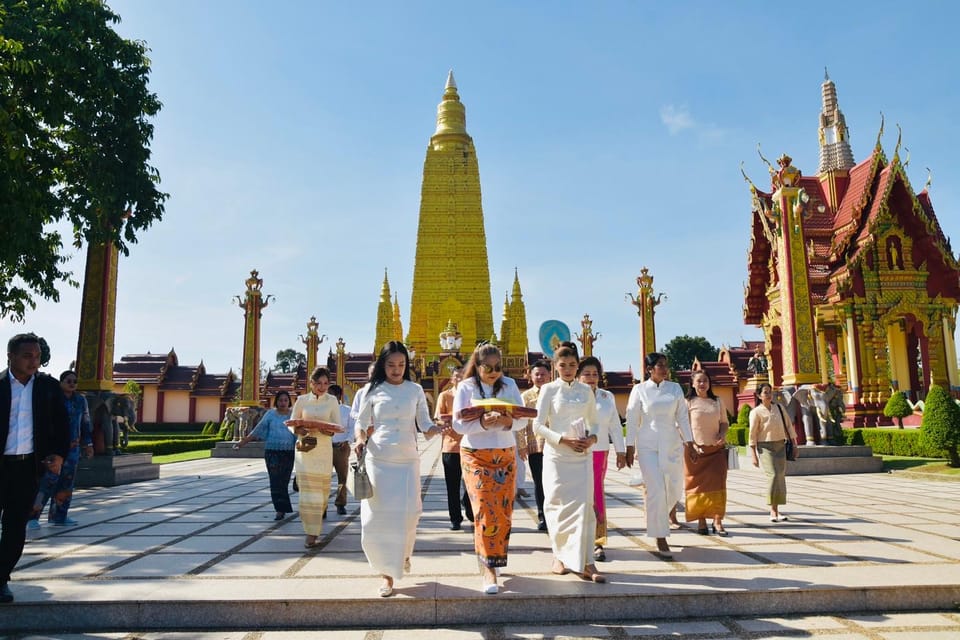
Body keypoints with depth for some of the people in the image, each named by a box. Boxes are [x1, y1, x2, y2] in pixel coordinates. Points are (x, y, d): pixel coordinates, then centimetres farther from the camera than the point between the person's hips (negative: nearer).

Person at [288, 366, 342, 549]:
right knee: (308, 489, -3)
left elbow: (336, 427, 0)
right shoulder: (302, 400, 4)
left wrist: (314, 425, -17)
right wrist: (300, 430, -14)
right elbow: (292, 424, 8)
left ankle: (317, 515, 29)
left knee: (323, 487, 4)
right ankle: (311, 533, 4)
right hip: (304, 449, 0)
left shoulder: (332, 401, 3)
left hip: (324, 449, 0)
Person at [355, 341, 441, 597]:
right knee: (377, 516, -3)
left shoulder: (415, 390, 6)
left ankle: (402, 553, 32)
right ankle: (386, 574, 11)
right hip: (377, 460, 0)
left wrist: (442, 429, -16)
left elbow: (425, 426, 4)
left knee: (408, 513, -1)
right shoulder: (373, 390, 4)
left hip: (408, 460, 1)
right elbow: (361, 423, 10)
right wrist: (360, 439, -10)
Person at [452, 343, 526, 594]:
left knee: (503, 511, 5)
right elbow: (458, 423, -8)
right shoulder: (466, 387, -3)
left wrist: (509, 422, -21)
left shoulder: (509, 384, 5)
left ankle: (491, 562, 22)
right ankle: (487, 568, 0)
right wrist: (482, 423, -25)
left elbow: (523, 418, 1)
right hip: (476, 456, -3)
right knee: (486, 512, -9)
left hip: (506, 455, 3)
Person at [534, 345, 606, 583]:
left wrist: (593, 438, -5)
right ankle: (560, 557, 21)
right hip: (556, 456, -2)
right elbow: (538, 425, -4)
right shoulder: (549, 389, 0)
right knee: (558, 506, 4)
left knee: (584, 506, -4)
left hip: (582, 456, 2)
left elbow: (593, 422, 16)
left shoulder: (586, 390, 9)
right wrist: (563, 440, -14)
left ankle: (585, 563, -1)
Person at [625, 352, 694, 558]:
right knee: (656, 491, -8)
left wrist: (689, 442, 4)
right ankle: (660, 539, 4)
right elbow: (632, 420, -1)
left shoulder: (675, 388, 5)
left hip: (672, 445, 4)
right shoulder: (639, 390, -3)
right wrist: (629, 448, -3)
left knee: (675, 490, 8)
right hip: (648, 446, -3)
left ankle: (659, 515, 40)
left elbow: (682, 417, 7)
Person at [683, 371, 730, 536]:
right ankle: (701, 522, 12)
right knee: (697, 486, 2)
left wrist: (722, 435, -5)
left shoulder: (717, 402, 10)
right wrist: (691, 446, -13)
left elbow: (724, 422, 16)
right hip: (695, 450, -2)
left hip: (716, 450, 3)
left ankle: (717, 522, -2)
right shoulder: (688, 402, 0)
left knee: (717, 484, -5)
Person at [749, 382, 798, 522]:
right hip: (765, 446, -5)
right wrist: (754, 455, -9)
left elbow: (789, 425, 13)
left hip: (781, 445, 5)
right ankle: (773, 511, -13)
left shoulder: (779, 408, 7)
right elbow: (752, 434, -6)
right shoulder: (756, 412, -7)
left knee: (781, 476, 6)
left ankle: (776, 510, 17)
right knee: (773, 475, -18)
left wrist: (794, 443, 9)